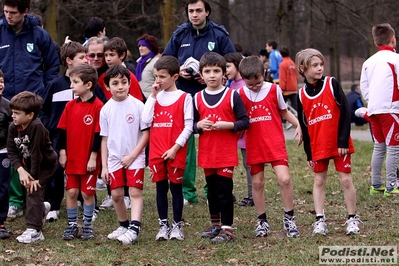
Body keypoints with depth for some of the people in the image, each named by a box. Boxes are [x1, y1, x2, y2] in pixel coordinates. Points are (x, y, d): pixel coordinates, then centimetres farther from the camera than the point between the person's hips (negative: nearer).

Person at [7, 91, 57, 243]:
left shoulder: (37, 127, -33)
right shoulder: (13, 127, -13)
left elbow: (36, 153, -29)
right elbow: (11, 151, -13)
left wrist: (34, 177, -24)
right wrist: (21, 170, -26)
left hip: (45, 164, -7)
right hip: (28, 165, 7)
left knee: (34, 192, -14)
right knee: (31, 193, 17)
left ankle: (34, 230, -11)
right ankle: (42, 209, 50)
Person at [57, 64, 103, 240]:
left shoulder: (97, 106, -11)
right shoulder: (70, 106, 5)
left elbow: (99, 134, -11)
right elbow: (63, 130, 8)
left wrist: (93, 157, -12)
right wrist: (62, 152, 3)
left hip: (89, 160, -4)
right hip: (71, 158, 4)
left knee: (87, 193, 4)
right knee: (71, 192, 7)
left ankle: (87, 226, 17)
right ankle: (72, 225, 18)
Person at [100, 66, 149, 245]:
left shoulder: (138, 105, -8)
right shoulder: (106, 109, 1)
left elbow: (145, 134, -7)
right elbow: (105, 139, 6)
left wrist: (132, 155, -13)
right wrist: (104, 166, 4)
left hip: (135, 158, -3)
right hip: (114, 159, 4)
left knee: (135, 191, -11)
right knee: (116, 194, 7)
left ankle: (134, 229, -18)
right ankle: (123, 226, 24)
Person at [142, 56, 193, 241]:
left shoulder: (184, 97, -4)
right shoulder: (155, 97, 9)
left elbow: (188, 126, -8)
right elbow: (146, 120, -3)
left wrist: (175, 147, -14)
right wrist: (153, 96, -4)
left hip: (175, 152, -4)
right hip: (156, 151, 4)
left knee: (176, 187, 4)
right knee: (161, 187, 8)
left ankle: (177, 225, 12)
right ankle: (163, 225, 16)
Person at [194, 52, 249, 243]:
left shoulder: (232, 96, -5)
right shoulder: (197, 98, 6)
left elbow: (245, 122, -5)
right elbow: (192, 125, 12)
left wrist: (227, 125, -19)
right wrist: (199, 125, -9)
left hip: (227, 153, -4)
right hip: (206, 153, 4)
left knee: (224, 189, -5)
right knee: (212, 189, 13)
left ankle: (227, 228, 0)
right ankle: (215, 224, 27)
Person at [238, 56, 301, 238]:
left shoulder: (274, 89, -1)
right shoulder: (241, 95, -1)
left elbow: (284, 111, 10)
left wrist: (298, 124, -5)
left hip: (275, 142, -1)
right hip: (253, 145, 1)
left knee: (284, 179, -13)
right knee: (257, 183, 7)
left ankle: (289, 218, 2)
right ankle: (262, 221, 21)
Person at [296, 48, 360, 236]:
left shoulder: (332, 84, -6)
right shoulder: (302, 95, 3)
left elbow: (345, 113, -8)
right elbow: (304, 126, 8)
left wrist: (343, 141, -13)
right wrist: (308, 153, 6)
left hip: (339, 144, -3)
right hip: (318, 147, 3)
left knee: (345, 180, 0)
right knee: (319, 181, 5)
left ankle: (352, 219, 9)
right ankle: (320, 221, 8)